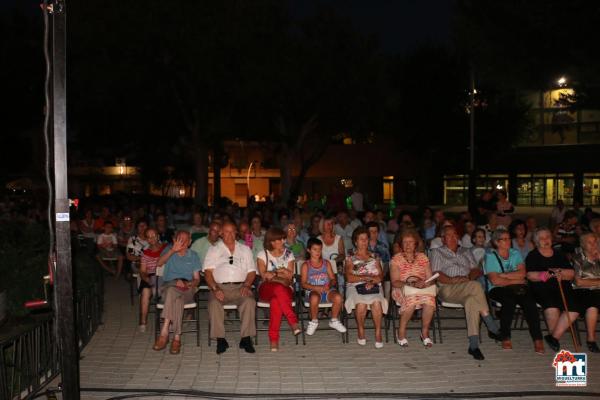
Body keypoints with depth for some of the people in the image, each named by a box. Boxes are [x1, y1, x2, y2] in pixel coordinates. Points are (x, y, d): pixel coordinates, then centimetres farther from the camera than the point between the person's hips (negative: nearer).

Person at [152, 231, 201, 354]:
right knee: (177, 298, -36)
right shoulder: (168, 250, 16)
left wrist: (189, 284, -10)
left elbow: (197, 279, 13)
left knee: (173, 292, -35)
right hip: (168, 286, 0)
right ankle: (177, 337, -38)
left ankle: (164, 333, -35)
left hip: (187, 290, 0)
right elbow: (160, 263, -7)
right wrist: (173, 250, -20)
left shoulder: (193, 256, 19)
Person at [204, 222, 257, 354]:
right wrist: (215, 289, -14)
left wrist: (246, 285, -6)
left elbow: (252, 271, 14)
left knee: (249, 301, -31)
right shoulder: (213, 250, 17)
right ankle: (220, 339, -23)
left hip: (240, 286, 1)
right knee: (214, 303, -33)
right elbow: (208, 272, 4)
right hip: (220, 286, -1)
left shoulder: (245, 249, 22)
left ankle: (246, 338, -24)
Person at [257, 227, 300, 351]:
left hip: (285, 290, 1)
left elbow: (290, 276, 3)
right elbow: (264, 275, -5)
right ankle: (293, 322, -41)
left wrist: (272, 274, -5)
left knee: (276, 301, -37)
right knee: (278, 287, -39)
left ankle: (274, 339, -39)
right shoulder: (263, 254, 9)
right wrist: (281, 272, -4)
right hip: (266, 290, -1)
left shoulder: (288, 254, 14)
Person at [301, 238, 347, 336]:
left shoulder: (326, 263, 14)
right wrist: (316, 288, -17)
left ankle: (334, 321, -2)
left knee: (338, 297, -31)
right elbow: (303, 284, -2)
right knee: (315, 298, -39)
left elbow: (333, 279, 11)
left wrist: (330, 284, -13)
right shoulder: (306, 265, 6)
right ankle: (314, 322, -10)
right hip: (313, 291, -3)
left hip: (327, 290, 3)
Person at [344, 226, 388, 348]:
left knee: (377, 302, -33)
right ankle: (361, 331, -12)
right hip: (355, 287, -1)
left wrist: (372, 281, -12)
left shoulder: (374, 257, 21)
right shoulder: (350, 258, 13)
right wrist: (368, 277, -5)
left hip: (374, 286, 2)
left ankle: (378, 333, -21)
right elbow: (349, 278, -2)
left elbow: (380, 276, 9)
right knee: (361, 303, -34)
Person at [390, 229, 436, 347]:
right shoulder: (396, 259, 3)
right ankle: (401, 332, -16)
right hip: (402, 289, -2)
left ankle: (425, 332, -10)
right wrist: (407, 284, -22)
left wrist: (424, 283, -16)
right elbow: (394, 282, -5)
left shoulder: (422, 257, 11)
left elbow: (430, 279, 6)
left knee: (430, 298, -32)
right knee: (412, 299, -37)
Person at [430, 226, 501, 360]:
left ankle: (474, 345, -38)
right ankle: (492, 327, -30)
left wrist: (469, 277, -7)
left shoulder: (466, 252, 30)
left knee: (472, 301, -37)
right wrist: (452, 280, -15)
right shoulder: (437, 252, 19)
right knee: (475, 286, -35)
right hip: (447, 290, -3)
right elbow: (436, 274, 3)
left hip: (468, 290, 3)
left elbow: (477, 270, 17)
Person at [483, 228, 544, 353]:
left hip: (518, 287, 3)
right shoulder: (490, 256, 1)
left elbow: (522, 273, -1)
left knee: (528, 300, -28)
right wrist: (515, 280, -6)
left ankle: (537, 339, -24)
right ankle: (505, 337, -19)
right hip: (498, 290, -3)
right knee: (509, 301, -34)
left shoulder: (515, 253, 15)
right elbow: (494, 280, -11)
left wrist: (503, 275, -10)